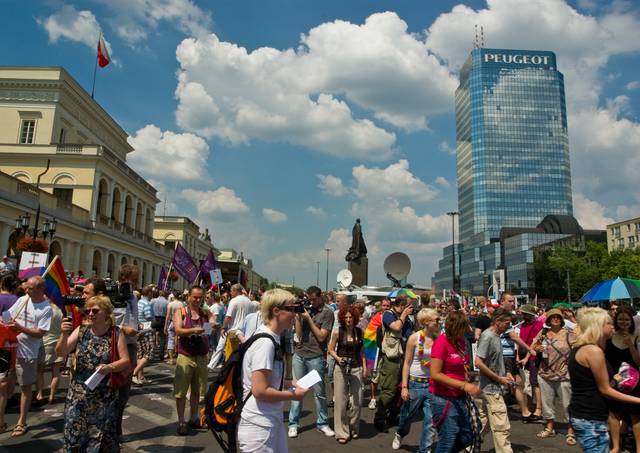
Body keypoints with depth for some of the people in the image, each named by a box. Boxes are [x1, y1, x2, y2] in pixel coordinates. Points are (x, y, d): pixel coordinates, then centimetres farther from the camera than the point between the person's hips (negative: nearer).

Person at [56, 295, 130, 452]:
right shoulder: (81, 331, -2)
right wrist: (64, 334, -21)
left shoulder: (116, 333, -7)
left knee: (103, 439, 9)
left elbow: (126, 361, -7)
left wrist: (110, 367, -25)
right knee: (75, 435, 12)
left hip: (105, 397, -2)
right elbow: (61, 353, -5)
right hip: (78, 396, 2)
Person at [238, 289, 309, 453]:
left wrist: (288, 383, 9)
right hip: (259, 425, -9)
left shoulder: (271, 338, 8)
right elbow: (260, 390, -25)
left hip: (271, 421, 9)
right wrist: (293, 395, -12)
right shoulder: (265, 342, -22)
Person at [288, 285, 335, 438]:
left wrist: (309, 318, -9)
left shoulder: (327, 312, -2)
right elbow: (299, 334, 6)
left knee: (319, 392, 4)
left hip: (315, 356, -3)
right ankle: (293, 423, 12)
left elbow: (321, 337, -8)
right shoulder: (306, 309, 9)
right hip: (299, 354, 3)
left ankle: (322, 423, 17)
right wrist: (298, 316, -6)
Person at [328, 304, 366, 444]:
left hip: (356, 369, 3)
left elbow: (361, 351, 10)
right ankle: (342, 432, 16)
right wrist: (338, 358, -19)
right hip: (341, 369, -3)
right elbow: (330, 349, -2)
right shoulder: (338, 332, -9)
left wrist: (364, 367, 6)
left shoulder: (359, 331, 2)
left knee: (356, 400, 6)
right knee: (341, 400, 2)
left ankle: (354, 429, 27)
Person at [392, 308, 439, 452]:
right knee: (407, 415, 16)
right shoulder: (414, 338, -9)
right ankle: (399, 434, 46)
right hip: (415, 383, -2)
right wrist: (404, 387, -10)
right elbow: (407, 363, -7)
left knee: (430, 420, 1)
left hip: (432, 384, 2)